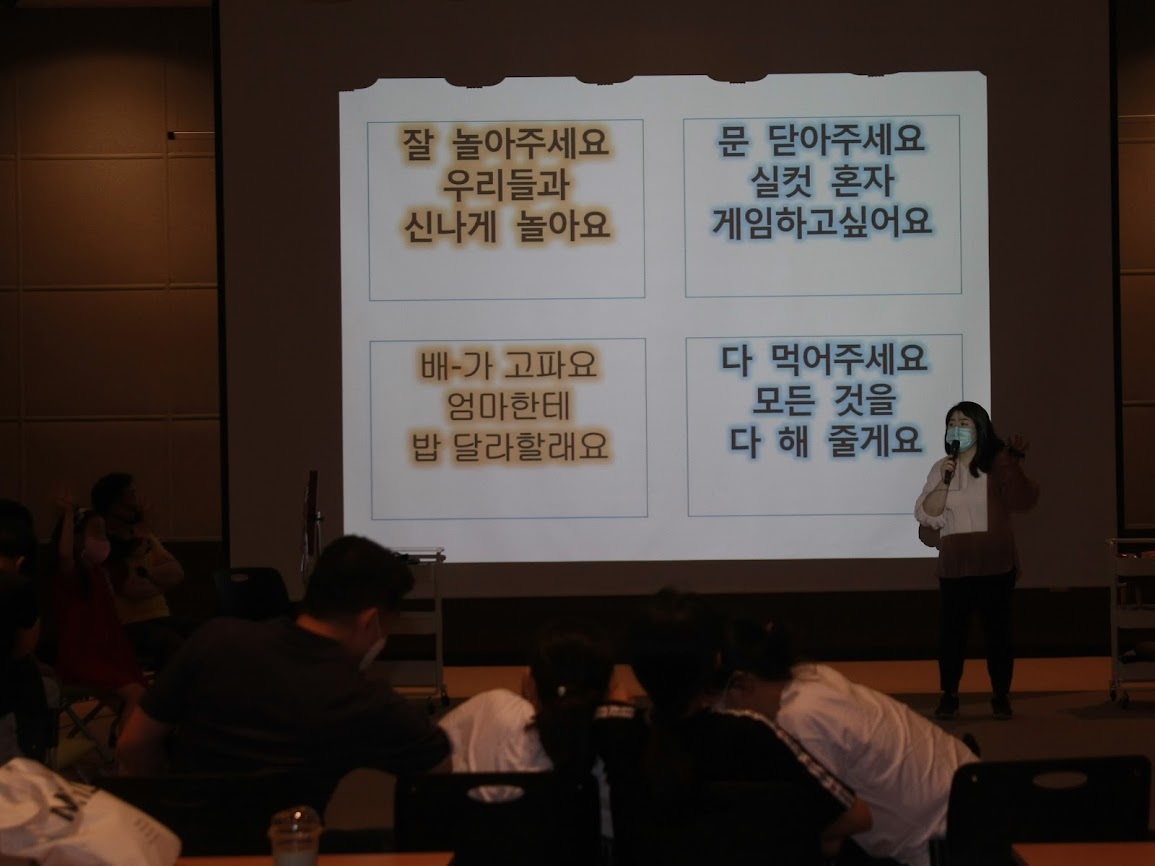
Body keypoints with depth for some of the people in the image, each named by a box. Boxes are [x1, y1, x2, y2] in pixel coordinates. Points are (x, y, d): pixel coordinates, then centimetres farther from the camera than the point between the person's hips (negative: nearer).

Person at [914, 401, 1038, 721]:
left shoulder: (997, 463, 0)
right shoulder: (941, 468, 8)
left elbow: (1023, 501, -14)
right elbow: (926, 515, -1)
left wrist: (1016, 464, -26)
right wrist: (945, 482, -12)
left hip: (995, 563, -2)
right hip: (954, 565, 2)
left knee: (997, 629, 2)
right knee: (951, 630, 2)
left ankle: (1001, 696, 12)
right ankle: (949, 696, 12)